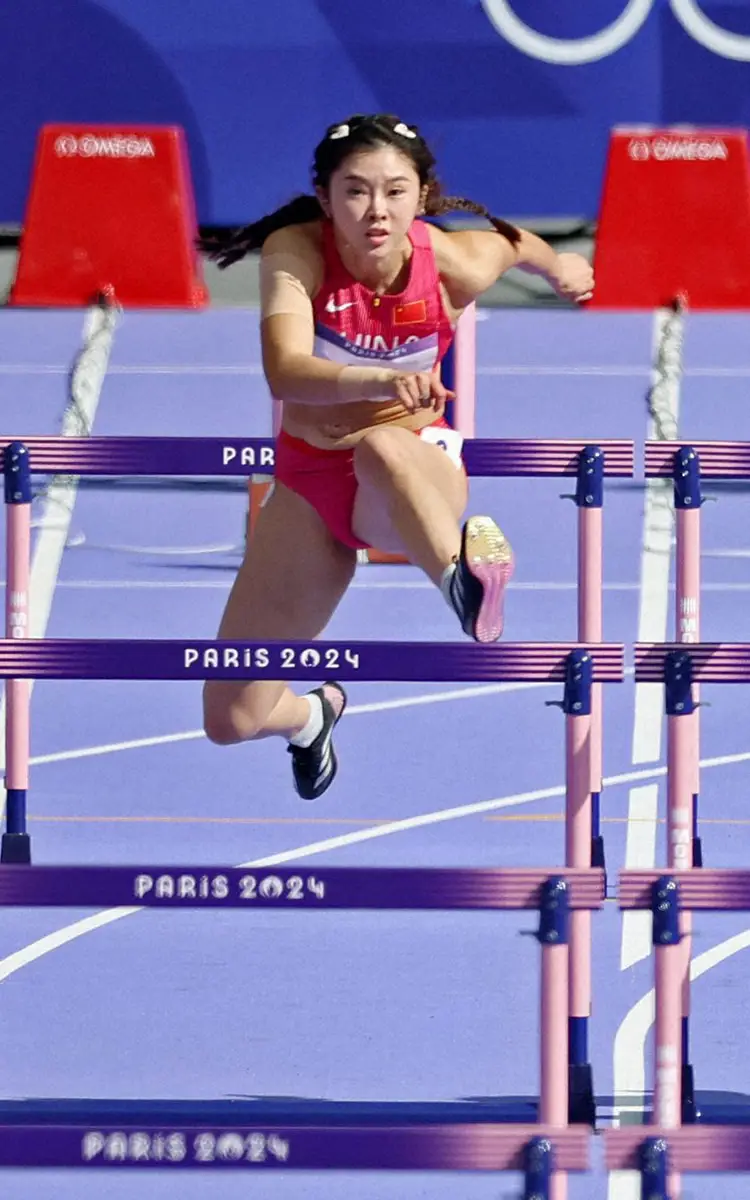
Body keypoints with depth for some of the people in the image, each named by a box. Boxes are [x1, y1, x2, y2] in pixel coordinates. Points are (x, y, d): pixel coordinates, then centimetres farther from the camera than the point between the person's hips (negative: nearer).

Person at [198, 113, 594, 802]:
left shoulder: (455, 264, -17)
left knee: (383, 447, -42)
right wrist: (379, 381, -59)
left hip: (416, 473, -2)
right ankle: (312, 713, 40)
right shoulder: (296, 253, -22)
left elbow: (513, 242, 9)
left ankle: (465, 581, -71)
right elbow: (285, 372, -40)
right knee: (232, 720, 2)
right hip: (309, 479, 2)